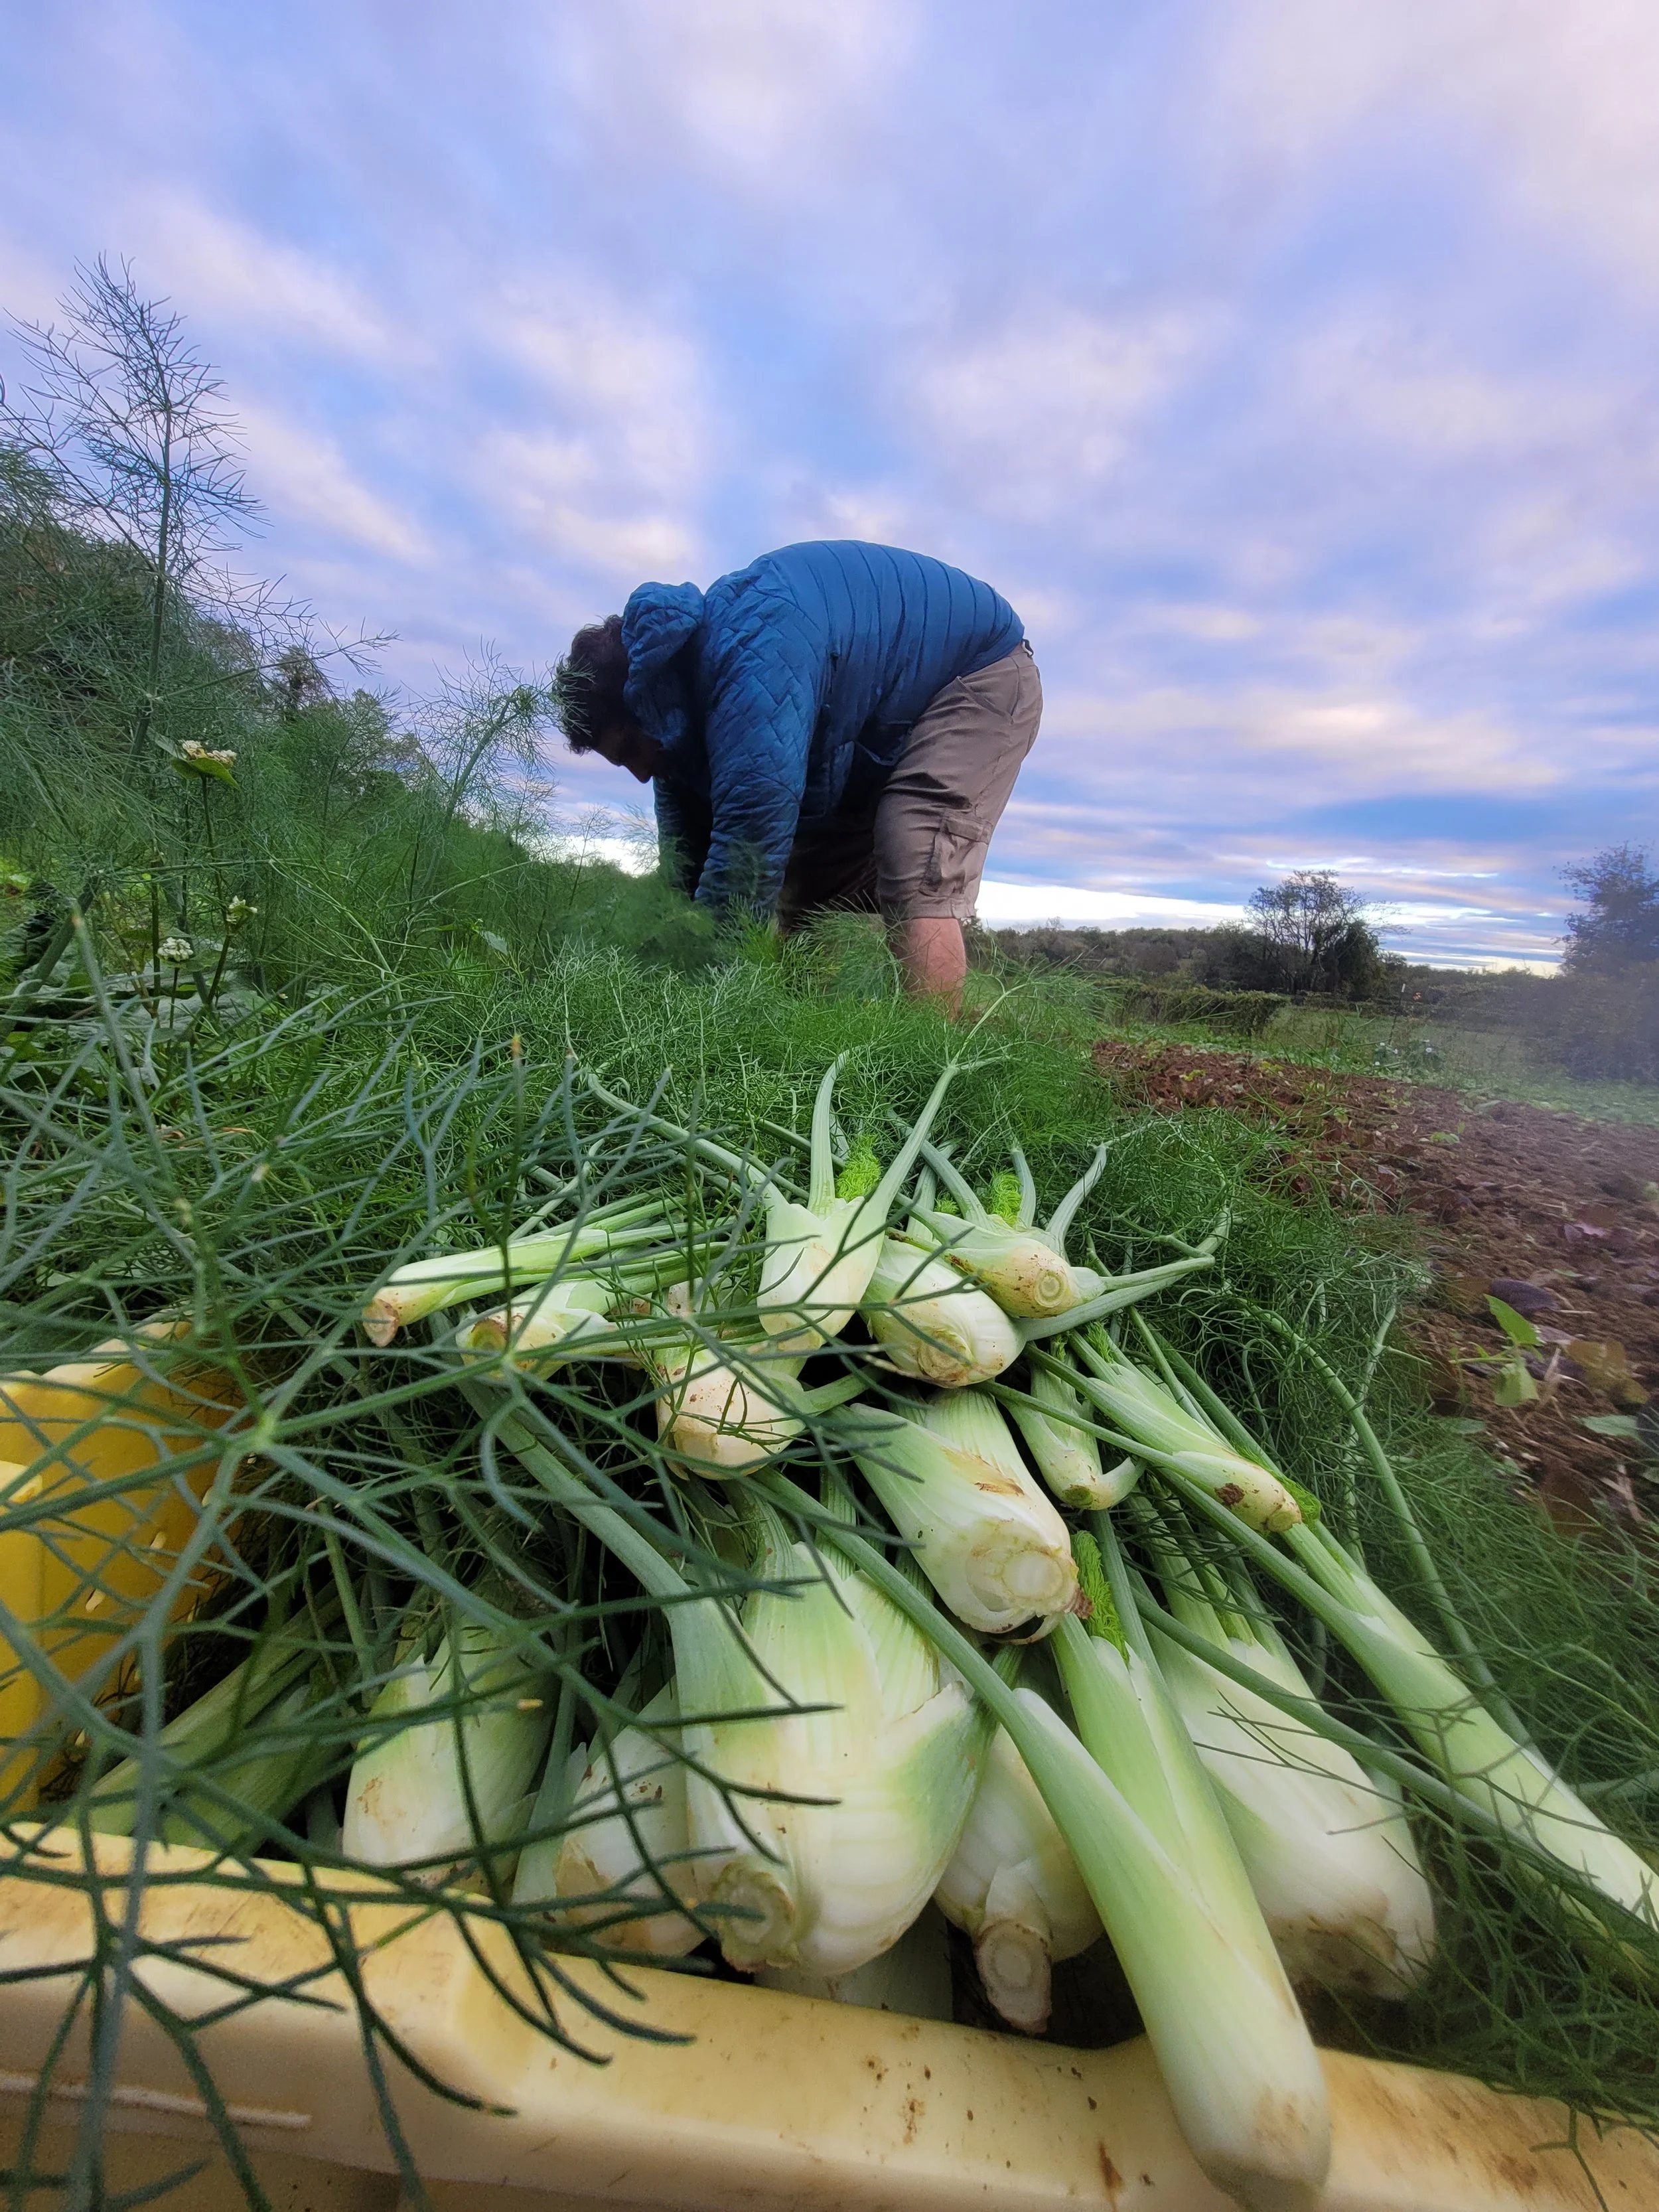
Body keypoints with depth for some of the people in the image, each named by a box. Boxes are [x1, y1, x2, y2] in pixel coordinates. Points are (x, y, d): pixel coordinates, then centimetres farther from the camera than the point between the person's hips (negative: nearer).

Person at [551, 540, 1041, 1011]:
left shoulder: (751, 662, -36)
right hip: (877, 731, 9)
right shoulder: (682, 714, -5)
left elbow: (746, 855, -41)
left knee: (915, 886, -29)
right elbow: (688, 874, -2)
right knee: (798, 899, 3)